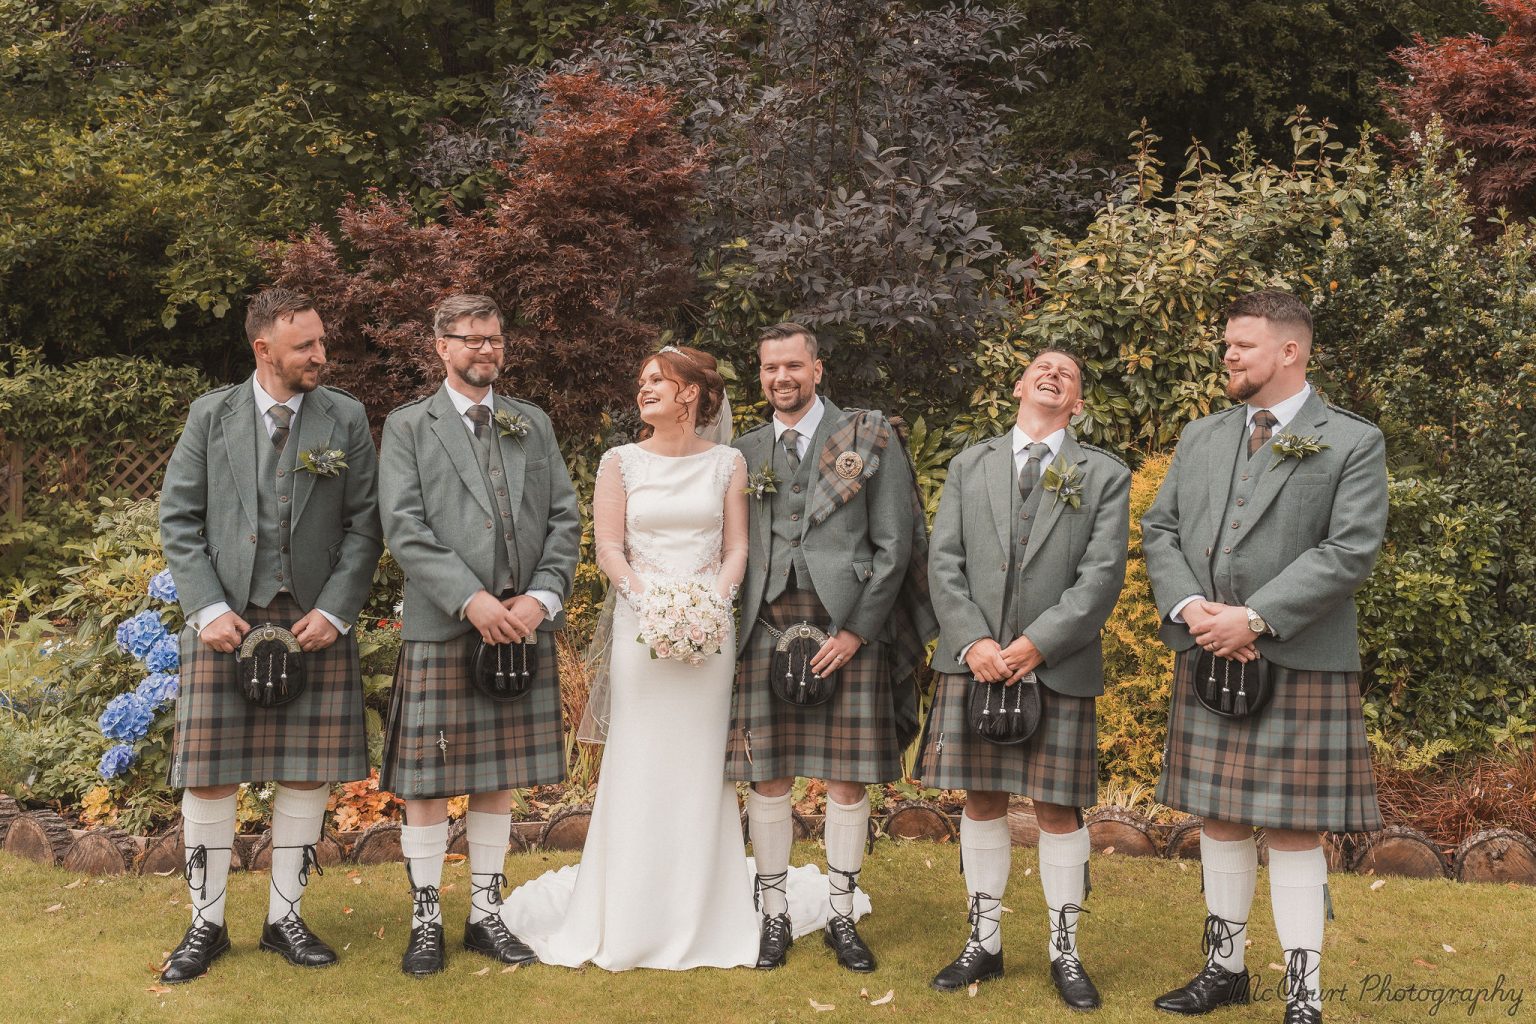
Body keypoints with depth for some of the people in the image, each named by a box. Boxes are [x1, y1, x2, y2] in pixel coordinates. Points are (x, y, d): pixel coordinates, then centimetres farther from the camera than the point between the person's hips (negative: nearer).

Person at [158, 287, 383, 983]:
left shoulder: (346, 418, 5)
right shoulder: (212, 415, 5)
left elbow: (364, 525, 3)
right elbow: (178, 519, 3)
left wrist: (333, 611, -7)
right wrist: (210, 609, -8)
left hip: (315, 620, 1)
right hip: (226, 618, 0)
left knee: (306, 775, 4)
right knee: (208, 775, 1)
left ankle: (285, 918, 19)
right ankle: (206, 924, 17)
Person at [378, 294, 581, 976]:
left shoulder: (533, 425, 14)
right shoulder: (408, 427, 4)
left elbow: (565, 519, 8)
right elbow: (404, 529, -7)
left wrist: (541, 599, -7)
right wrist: (472, 600, -17)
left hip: (522, 627, 3)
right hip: (440, 628, -3)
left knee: (499, 777, 10)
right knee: (426, 780, 1)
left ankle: (485, 914, 21)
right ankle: (426, 919, 14)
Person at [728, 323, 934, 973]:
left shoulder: (869, 438, 3)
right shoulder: (745, 452, 12)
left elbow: (895, 542, -2)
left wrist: (856, 631, -8)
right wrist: (734, 632, 1)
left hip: (850, 628, -2)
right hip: (766, 628, 2)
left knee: (848, 779, 3)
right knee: (766, 778, 4)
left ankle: (841, 917, 16)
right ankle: (774, 915, 17)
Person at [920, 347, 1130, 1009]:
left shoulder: (1105, 476, 6)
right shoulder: (970, 465, 12)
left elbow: (1102, 575, -4)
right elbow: (944, 562, 5)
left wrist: (1036, 644, -13)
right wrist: (973, 640, -9)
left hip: (1059, 665, -2)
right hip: (973, 660, 2)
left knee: (1057, 809, 2)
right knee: (982, 802, 8)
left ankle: (1064, 951, 16)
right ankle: (984, 942, 20)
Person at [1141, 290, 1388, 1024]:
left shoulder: (1353, 443, -3)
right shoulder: (1200, 438, 13)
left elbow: (1350, 551, -13)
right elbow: (1159, 530, 10)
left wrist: (1255, 618, -19)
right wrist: (1189, 606, -9)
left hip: (1299, 665, -5)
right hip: (1206, 662, 5)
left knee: (1292, 829, -1)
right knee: (1220, 820, 13)